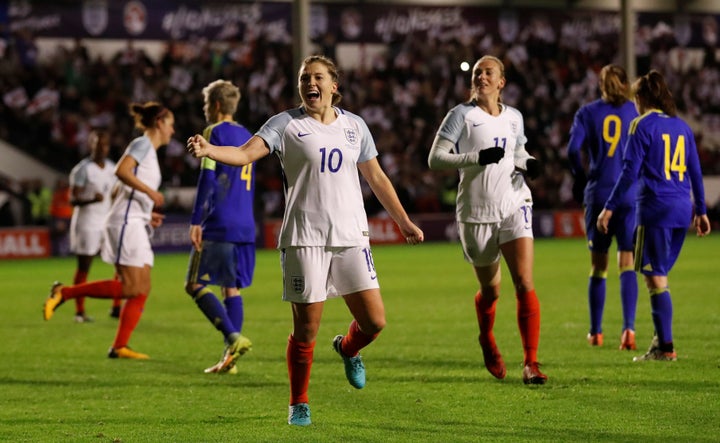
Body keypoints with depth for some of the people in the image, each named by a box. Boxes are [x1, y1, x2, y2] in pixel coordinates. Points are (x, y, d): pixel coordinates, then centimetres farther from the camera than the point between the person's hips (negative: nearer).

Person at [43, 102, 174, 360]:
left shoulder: (149, 151, 23)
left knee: (142, 290, 2)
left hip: (136, 225, 10)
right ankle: (64, 292, -9)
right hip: (126, 222, -10)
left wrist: (148, 214, 18)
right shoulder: (142, 144, -4)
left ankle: (119, 347, -1)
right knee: (130, 287, -15)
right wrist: (150, 192, -22)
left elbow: (118, 193, 24)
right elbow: (121, 171, -23)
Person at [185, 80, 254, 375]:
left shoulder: (215, 133, -5)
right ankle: (230, 356, 2)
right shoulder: (247, 136, 18)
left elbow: (207, 178, -13)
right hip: (245, 228, 8)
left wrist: (196, 221, -14)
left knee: (195, 285, -4)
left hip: (218, 226, -8)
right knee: (232, 289, 8)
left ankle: (234, 337, -19)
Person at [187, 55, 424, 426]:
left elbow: (376, 178, 20)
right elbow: (245, 153, -14)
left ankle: (348, 348, 32)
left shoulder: (354, 126, 11)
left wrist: (404, 222, 22)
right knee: (306, 328, -2)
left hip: (351, 236, 3)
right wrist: (208, 150, -33)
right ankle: (298, 404, 15)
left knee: (374, 321, -3)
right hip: (304, 238, -3)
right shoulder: (287, 123, -1)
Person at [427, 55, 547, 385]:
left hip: (514, 205, 2)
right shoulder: (462, 114, -4)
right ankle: (487, 343, 42)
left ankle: (530, 363, -13)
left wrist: (528, 164, 1)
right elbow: (435, 159, -11)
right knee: (490, 289, 11)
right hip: (476, 212, -2)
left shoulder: (513, 117, 9)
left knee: (524, 284, -14)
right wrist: (478, 157, -23)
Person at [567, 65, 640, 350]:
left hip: (597, 194, 1)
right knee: (627, 264, -2)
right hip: (631, 195, -1)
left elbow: (573, 148, -8)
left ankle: (595, 332, 17)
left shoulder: (587, 113, 4)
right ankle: (629, 327, -20)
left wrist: (580, 178, 7)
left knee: (598, 265, 11)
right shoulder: (636, 112, 4)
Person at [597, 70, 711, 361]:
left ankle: (665, 347, -7)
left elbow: (630, 171, -10)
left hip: (655, 207, -7)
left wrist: (609, 208, -7)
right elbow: (695, 171, 16)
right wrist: (701, 211, 22)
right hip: (682, 208, 7)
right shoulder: (681, 126, 14)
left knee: (655, 278, -4)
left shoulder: (643, 125, -5)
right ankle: (660, 338, 15)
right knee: (659, 276, 16)